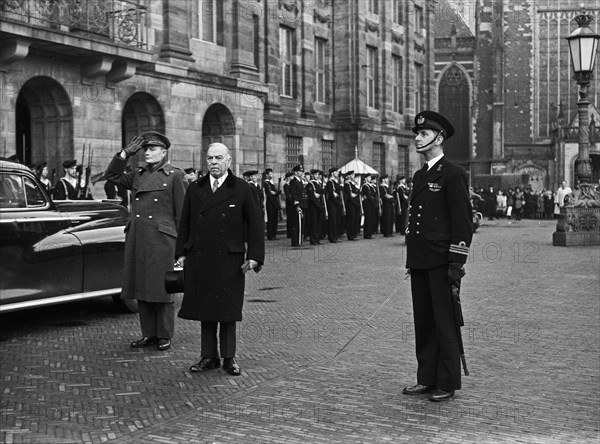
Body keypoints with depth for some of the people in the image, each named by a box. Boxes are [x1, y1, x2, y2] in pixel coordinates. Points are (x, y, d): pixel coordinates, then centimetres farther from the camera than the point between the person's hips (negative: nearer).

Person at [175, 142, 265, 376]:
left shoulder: (242, 189, 1)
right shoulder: (194, 190, 11)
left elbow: (256, 224, 1)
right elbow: (184, 224, 15)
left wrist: (254, 256, -6)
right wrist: (181, 253, 8)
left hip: (229, 260, -3)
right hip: (199, 260, 3)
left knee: (227, 309, 2)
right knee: (204, 307, 7)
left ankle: (229, 358, 12)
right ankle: (209, 357, 16)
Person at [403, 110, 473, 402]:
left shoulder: (453, 174, -8)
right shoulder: (419, 176, 17)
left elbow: (463, 221, -13)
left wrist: (457, 263, -17)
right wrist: (410, 259, 18)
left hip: (441, 263, -8)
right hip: (418, 262, 8)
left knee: (445, 323, 0)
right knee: (423, 322, 12)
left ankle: (447, 383, 9)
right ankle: (426, 378, 20)